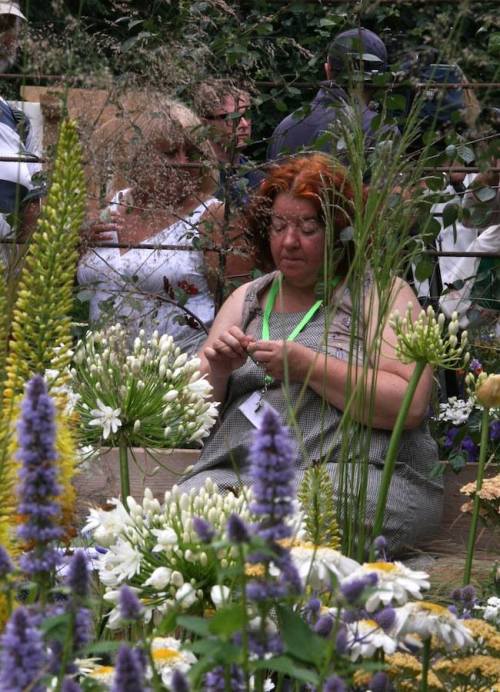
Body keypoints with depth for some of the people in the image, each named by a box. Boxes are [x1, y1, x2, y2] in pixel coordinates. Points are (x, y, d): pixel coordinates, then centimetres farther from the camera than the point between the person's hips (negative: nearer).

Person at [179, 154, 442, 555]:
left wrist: (309, 367, -14)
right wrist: (217, 371, -4)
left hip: (354, 472, -4)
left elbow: (410, 404, -9)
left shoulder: (381, 294, 6)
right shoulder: (246, 299, 21)